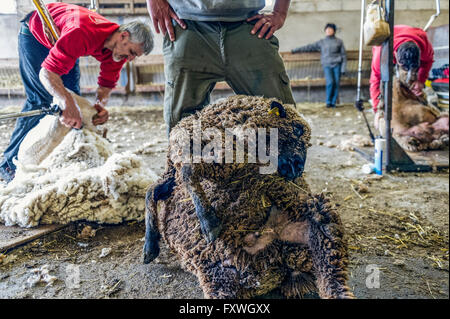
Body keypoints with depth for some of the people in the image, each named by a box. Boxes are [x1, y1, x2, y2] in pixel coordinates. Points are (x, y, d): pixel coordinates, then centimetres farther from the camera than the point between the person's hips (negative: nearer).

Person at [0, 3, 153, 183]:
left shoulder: (119, 48, -19)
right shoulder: (83, 34, -43)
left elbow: (106, 84, -11)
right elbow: (47, 72, -46)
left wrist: (101, 105, -32)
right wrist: (68, 102, -62)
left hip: (60, 38, 7)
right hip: (35, 32, -7)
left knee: (73, 95, 1)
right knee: (41, 100, -16)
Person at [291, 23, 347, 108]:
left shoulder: (339, 41, 13)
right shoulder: (321, 42, 15)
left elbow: (344, 55, 10)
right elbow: (309, 47, 17)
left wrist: (343, 68, 0)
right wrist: (296, 50, 14)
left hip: (337, 65, 0)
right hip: (327, 65, 0)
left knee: (336, 83, -8)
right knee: (330, 82, -18)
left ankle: (333, 102, 3)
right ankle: (328, 102, -2)